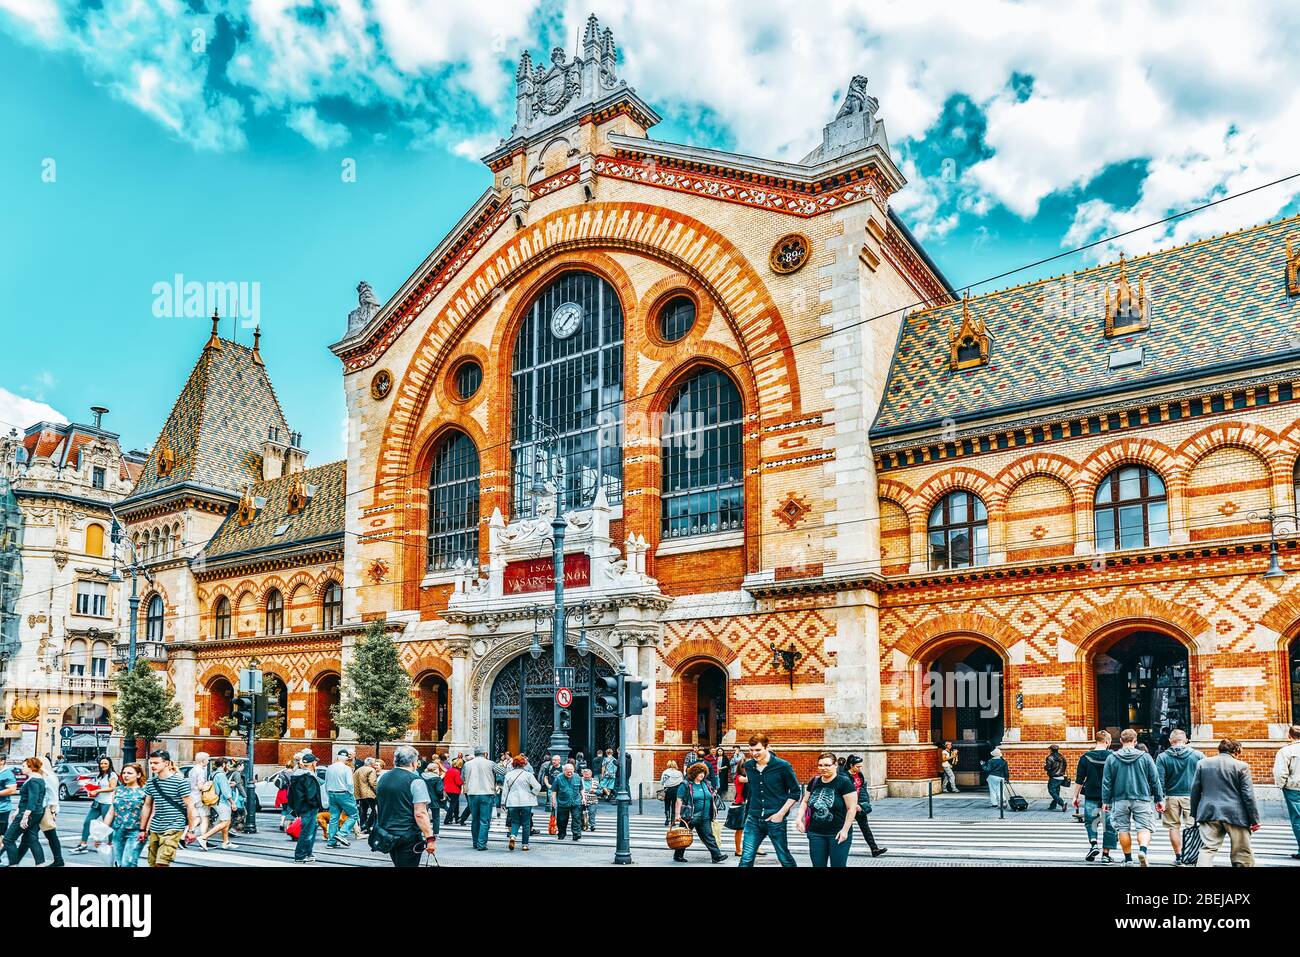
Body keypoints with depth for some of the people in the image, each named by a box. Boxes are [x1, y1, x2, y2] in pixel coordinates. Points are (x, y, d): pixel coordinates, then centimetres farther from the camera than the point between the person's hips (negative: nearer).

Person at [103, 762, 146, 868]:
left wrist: (144, 831, -22)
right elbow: (111, 812, 16)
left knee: (127, 864, -14)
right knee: (117, 863, 7)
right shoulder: (117, 790, 13)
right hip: (118, 832, 5)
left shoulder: (144, 792, -2)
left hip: (135, 832, -5)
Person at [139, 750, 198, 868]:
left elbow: (190, 806, -7)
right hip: (155, 829, 6)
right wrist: (142, 829, 17)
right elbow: (147, 806, 18)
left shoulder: (180, 781, -9)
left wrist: (191, 829, -8)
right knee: (152, 863, 10)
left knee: (161, 863, -17)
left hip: (173, 828, -6)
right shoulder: (151, 783, 8)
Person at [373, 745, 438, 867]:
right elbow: (420, 814, -20)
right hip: (408, 838, -7)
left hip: (386, 835, 7)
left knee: (398, 864, 21)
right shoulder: (415, 781, -14)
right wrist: (430, 838, -17)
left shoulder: (382, 778, 8)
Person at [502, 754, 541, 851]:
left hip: (512, 803, 2)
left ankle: (512, 836, -13)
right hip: (526, 802, -2)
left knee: (515, 822, 15)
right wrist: (532, 794, 8)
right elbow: (538, 787, -8)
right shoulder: (528, 775, -7)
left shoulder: (508, 775, 2)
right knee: (526, 824, 9)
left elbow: (505, 790, 6)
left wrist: (503, 803, 13)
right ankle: (525, 844, 11)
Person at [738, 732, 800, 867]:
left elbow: (796, 792, -3)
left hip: (775, 819, -3)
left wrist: (781, 813, -10)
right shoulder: (748, 766, 4)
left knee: (784, 858, 8)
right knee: (746, 859, 0)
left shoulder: (782, 766, -9)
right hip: (753, 819, 4)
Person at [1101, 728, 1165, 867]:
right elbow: (1155, 780, 3)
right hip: (1142, 798, -1)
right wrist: (1159, 799, 11)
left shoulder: (1112, 758, -1)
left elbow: (1106, 782, 1)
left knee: (1123, 829, 9)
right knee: (1144, 828, 2)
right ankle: (1142, 850, -23)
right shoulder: (1145, 757, -2)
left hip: (1120, 799, 1)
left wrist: (1105, 801, 8)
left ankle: (1128, 859, 14)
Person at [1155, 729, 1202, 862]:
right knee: (1192, 826, 5)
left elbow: (1159, 781, -6)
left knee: (1174, 827, 9)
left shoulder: (1162, 757, -3)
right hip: (1191, 796, 0)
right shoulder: (1198, 755, -1)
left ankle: (1178, 856, 12)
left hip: (1171, 797, 0)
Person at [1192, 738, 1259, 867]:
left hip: (1209, 813, 3)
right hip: (1235, 815, -2)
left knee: (1208, 849, -1)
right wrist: (1254, 820, 1)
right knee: (1243, 854, 10)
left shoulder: (1203, 763, 7)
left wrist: (1195, 814, 17)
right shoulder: (1241, 766, -4)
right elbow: (1248, 795, -5)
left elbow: (1195, 790, 9)